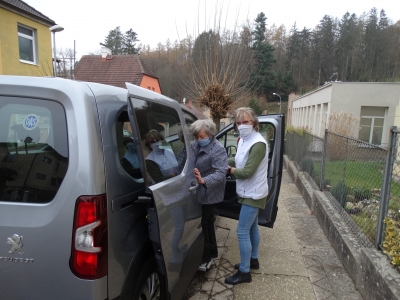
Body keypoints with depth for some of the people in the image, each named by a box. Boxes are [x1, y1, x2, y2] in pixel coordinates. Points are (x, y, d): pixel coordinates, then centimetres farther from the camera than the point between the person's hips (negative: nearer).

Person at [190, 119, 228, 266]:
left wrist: (204, 181, -44)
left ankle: (205, 256, 22)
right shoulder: (195, 145, 4)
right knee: (207, 222, 22)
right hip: (198, 192, 8)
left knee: (202, 224, 2)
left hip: (208, 193, -8)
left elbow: (220, 172, -30)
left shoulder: (218, 150, -20)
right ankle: (212, 251, 41)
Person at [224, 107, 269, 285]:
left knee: (242, 232, -2)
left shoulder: (258, 144, -26)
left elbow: (246, 172, -28)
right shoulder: (244, 140, 3)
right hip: (250, 193, 9)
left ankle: (244, 272, 12)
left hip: (253, 194, -9)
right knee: (252, 228, 22)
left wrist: (228, 169, -13)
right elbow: (237, 160, 9)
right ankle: (253, 260, 40)